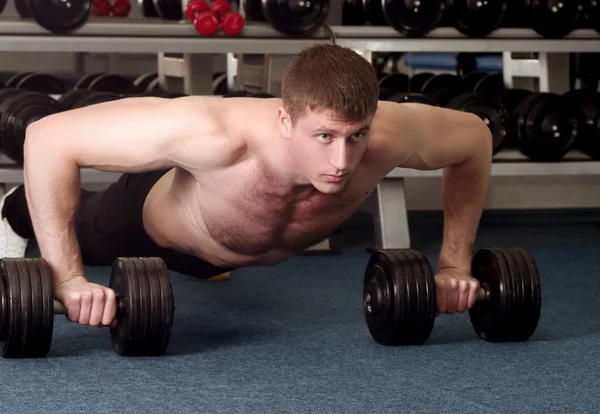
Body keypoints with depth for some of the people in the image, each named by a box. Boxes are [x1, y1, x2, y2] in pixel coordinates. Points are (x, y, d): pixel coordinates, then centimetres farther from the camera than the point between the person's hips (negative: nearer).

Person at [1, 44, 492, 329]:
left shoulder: (388, 135, -43)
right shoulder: (218, 135, -54)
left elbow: (475, 137, -20)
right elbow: (49, 138, -49)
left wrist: (455, 265, -20)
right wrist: (67, 279, -49)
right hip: (152, 220, -3)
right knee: (86, 237, 33)